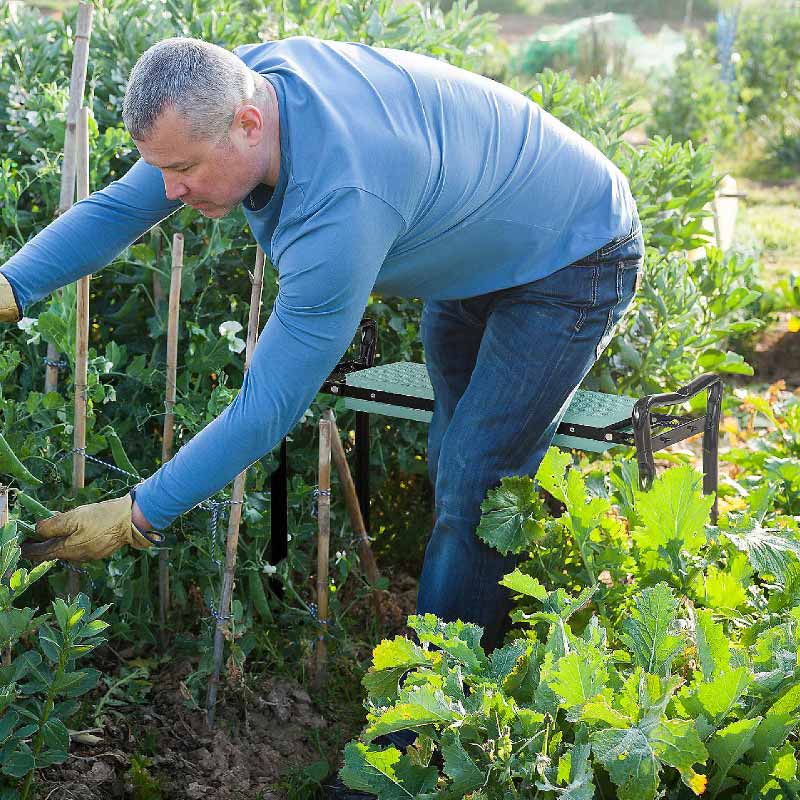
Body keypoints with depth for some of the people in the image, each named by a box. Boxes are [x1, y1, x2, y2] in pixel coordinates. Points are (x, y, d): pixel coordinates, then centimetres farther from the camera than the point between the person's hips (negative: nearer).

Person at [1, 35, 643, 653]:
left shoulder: (341, 202, -44)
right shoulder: (232, 89, -20)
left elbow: (268, 408, -39)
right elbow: (120, 206, -10)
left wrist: (137, 517, -32)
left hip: (573, 257, -9)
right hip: (474, 254, 9)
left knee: (474, 491, -10)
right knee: (451, 463, 16)